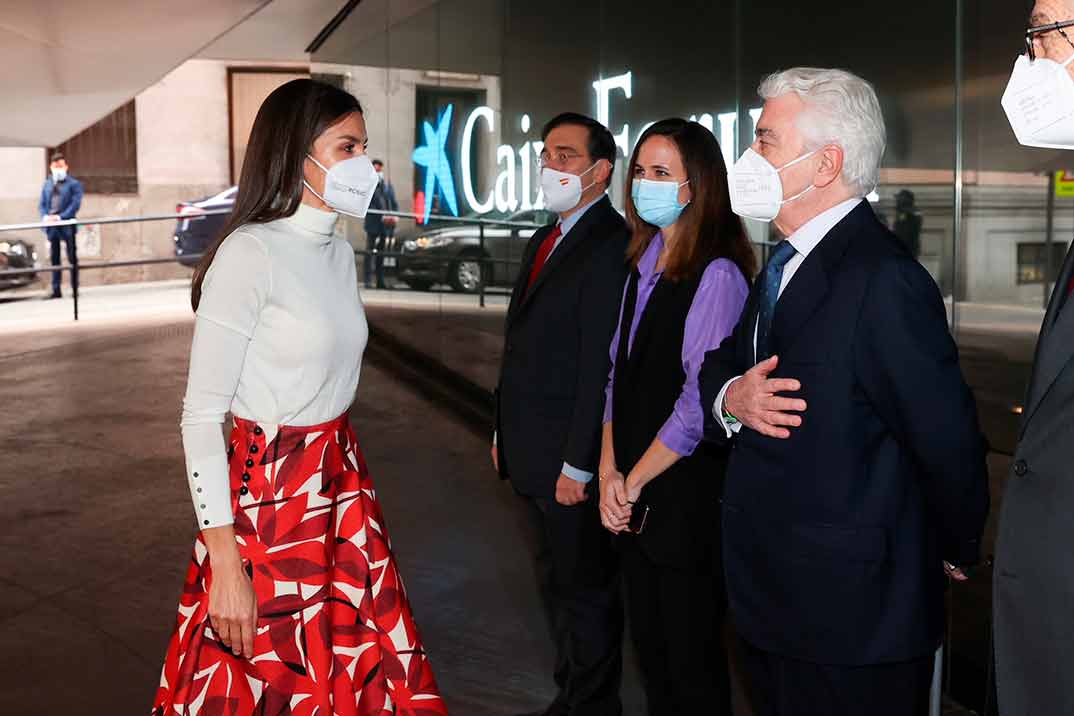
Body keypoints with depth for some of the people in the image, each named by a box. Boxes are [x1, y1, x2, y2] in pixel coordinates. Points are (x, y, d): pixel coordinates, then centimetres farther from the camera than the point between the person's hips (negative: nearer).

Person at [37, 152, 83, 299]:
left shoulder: (74, 184, 2)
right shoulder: (47, 184, 15)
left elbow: (75, 204, -9)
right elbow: (41, 204, 11)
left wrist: (60, 217, -19)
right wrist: (45, 216, -10)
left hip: (67, 225, -4)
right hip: (51, 226, 5)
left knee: (72, 258, 1)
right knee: (54, 259, 7)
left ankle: (75, 288, 5)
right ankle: (56, 290, 11)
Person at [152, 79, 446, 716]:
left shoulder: (339, 252, 7)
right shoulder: (249, 254, -17)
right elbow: (201, 415, -17)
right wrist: (225, 562, -19)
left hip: (342, 479, 7)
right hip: (270, 493, -7)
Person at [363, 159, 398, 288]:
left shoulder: (388, 184, 13)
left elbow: (394, 202, 14)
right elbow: (368, 205, -10)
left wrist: (395, 215, -5)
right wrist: (382, 217, -19)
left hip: (386, 225, 5)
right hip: (373, 224, -5)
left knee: (382, 253, 9)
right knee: (370, 253, -5)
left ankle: (381, 281, 13)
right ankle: (368, 281, -6)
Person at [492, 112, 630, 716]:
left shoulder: (610, 246, -18)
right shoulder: (544, 242, 13)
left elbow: (602, 366, -22)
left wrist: (578, 464, -21)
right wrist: (506, 431, 15)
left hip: (572, 462, -9)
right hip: (533, 456, 9)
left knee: (587, 592, 7)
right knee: (558, 582, 21)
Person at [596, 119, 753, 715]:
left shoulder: (716, 274, -16)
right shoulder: (643, 265, 9)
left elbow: (701, 399, -19)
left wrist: (635, 481, -9)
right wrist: (610, 471, 1)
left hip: (689, 495, -7)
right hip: (634, 496, 7)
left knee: (691, 663, 6)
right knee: (649, 648, 17)